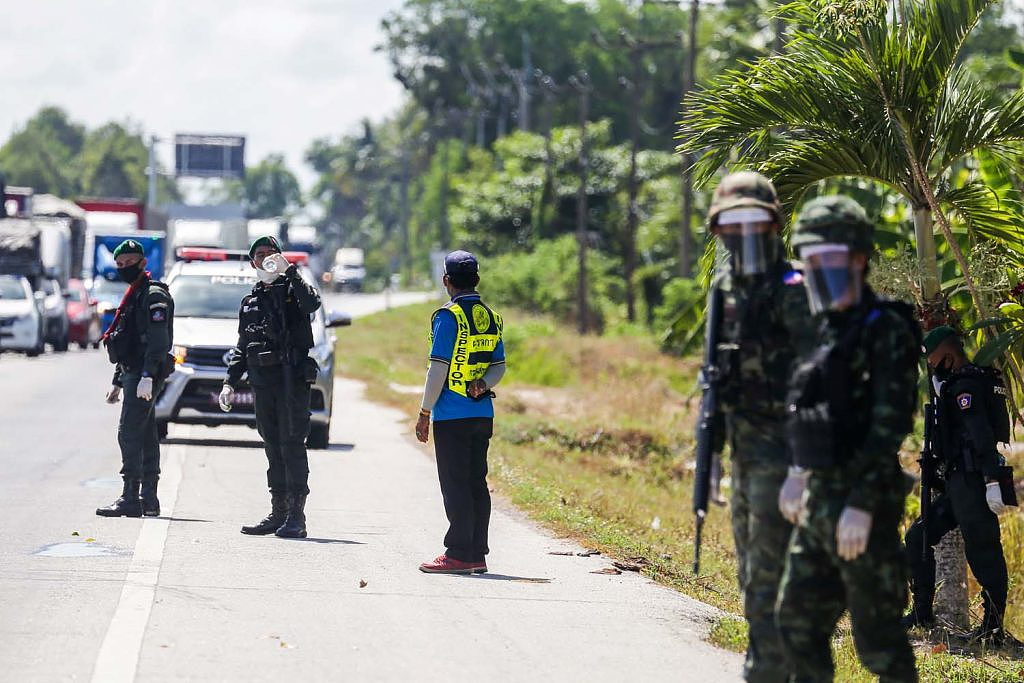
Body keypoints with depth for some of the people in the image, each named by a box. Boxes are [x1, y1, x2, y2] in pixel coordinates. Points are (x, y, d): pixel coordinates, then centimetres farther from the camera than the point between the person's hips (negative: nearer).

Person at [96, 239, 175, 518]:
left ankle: (130, 498, -16)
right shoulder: (132, 296, 22)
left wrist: (147, 376, -26)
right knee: (145, 437, 10)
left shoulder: (154, 295, -10)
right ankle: (149, 500, 12)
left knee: (129, 433, -14)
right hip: (133, 372, 10)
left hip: (145, 374, -10)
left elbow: (158, 341, -19)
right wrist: (117, 382, 25)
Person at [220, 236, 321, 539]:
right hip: (263, 383, 6)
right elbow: (241, 347, 24)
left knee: (292, 445, -9)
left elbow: (312, 303, -22)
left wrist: (289, 270, -19)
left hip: (293, 379, -6)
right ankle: (278, 512, 12)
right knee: (274, 448, 8)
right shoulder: (250, 302, 20)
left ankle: (296, 516, -10)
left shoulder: (291, 289, 3)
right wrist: (230, 382, 15)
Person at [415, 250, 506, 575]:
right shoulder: (492, 318, 12)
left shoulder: (448, 316, -11)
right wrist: (483, 384, -4)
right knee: (476, 483, 10)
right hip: (482, 413, 7)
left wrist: (424, 414, -7)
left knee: (455, 485, -4)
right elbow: (499, 366, 14)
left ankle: (458, 554, -4)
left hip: (452, 415, -7)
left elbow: (438, 369, -13)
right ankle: (477, 554, 11)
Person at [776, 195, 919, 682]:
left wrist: (862, 505, -25)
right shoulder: (827, 328, 13)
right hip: (820, 503, 9)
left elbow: (890, 423, -20)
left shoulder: (886, 330, -13)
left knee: (877, 633, -3)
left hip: (865, 508, -9)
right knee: (797, 618, 12)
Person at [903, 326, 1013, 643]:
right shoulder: (980, 379, 19)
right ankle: (922, 612, 16)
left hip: (970, 482, -11)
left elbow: (982, 435, -23)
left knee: (982, 552, -9)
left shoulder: (965, 386, -13)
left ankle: (994, 627, -7)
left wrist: (992, 482, -29)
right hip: (959, 484, 11)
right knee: (919, 536, 13)